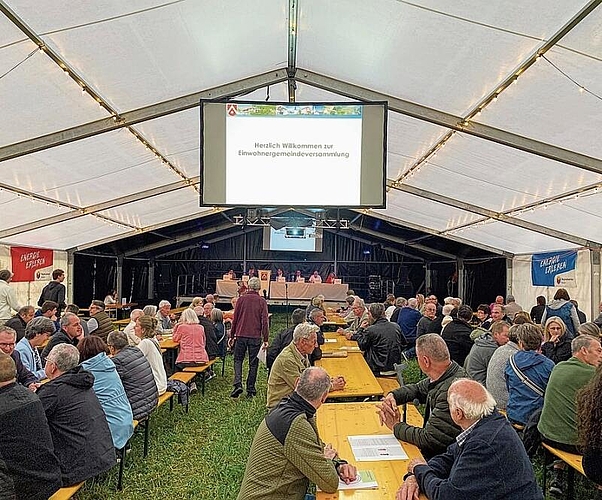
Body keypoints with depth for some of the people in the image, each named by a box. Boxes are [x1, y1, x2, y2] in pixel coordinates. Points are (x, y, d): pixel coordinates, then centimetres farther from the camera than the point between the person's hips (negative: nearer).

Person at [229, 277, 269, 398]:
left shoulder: (241, 299, 1)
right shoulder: (262, 301, -2)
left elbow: (235, 318, 5)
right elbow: (265, 321, -5)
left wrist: (232, 336, 13)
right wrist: (266, 339, -1)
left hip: (241, 335, 1)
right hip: (255, 337, -1)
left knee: (238, 360, 14)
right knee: (253, 364, 8)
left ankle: (238, 384, -4)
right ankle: (250, 390, 11)